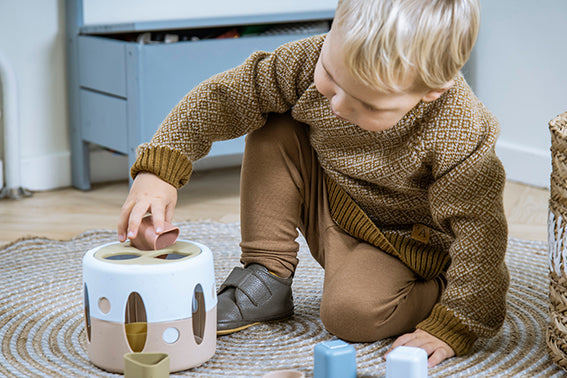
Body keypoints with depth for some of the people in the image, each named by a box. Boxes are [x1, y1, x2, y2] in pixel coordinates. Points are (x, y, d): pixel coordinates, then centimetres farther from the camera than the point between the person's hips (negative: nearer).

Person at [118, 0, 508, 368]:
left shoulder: (460, 137, -36)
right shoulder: (312, 61, -25)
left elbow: (480, 229, -27)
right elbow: (223, 98, -16)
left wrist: (455, 326, -25)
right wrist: (159, 168, -27)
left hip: (401, 240, -5)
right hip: (327, 204, 6)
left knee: (350, 312, -31)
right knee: (273, 133, -16)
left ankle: (437, 293, 0)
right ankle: (267, 277, -6)